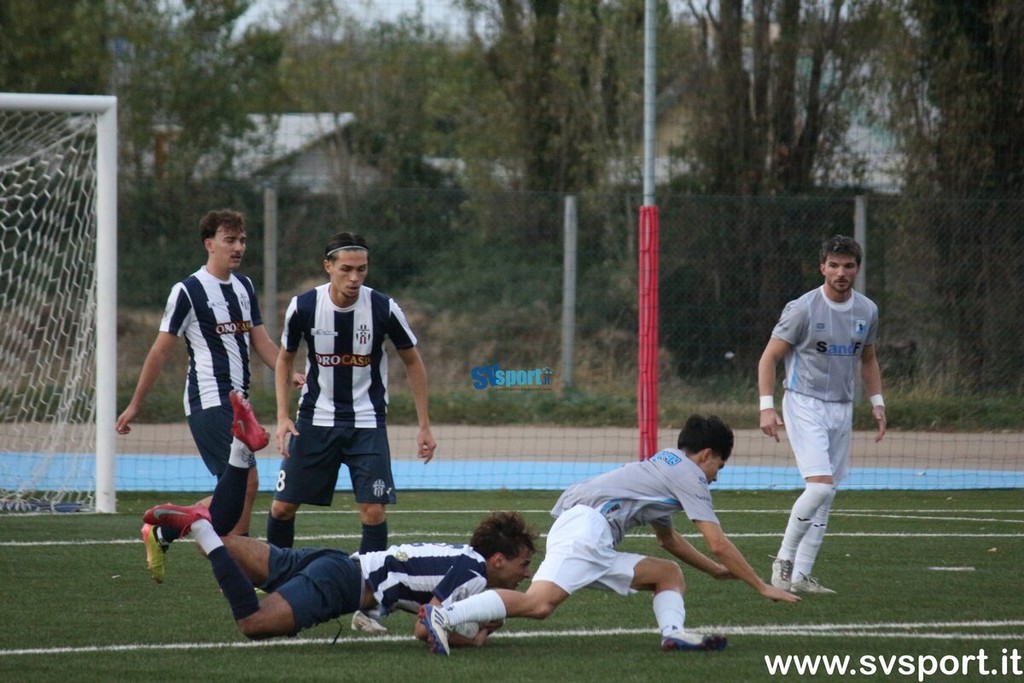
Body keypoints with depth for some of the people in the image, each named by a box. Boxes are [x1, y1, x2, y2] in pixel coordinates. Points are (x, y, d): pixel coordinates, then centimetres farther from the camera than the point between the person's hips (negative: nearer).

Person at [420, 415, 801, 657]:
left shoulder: (665, 468, 33)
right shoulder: (689, 474, 5)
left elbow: (668, 540, 47)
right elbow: (717, 543, 1)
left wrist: (716, 570, 53)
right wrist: (762, 587, 9)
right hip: (586, 526, -10)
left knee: (669, 573, 17)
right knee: (540, 602, -29)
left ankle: (673, 633, -9)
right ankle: (444, 616, -35)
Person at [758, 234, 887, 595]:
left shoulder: (867, 311, 6)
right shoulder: (803, 309, -12)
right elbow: (769, 357, -7)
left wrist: (877, 402, 12)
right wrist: (767, 406, -15)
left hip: (842, 409, 6)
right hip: (804, 405, -6)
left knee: (825, 498, 4)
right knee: (820, 485, -20)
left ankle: (801, 575, 9)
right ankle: (784, 559, -5)